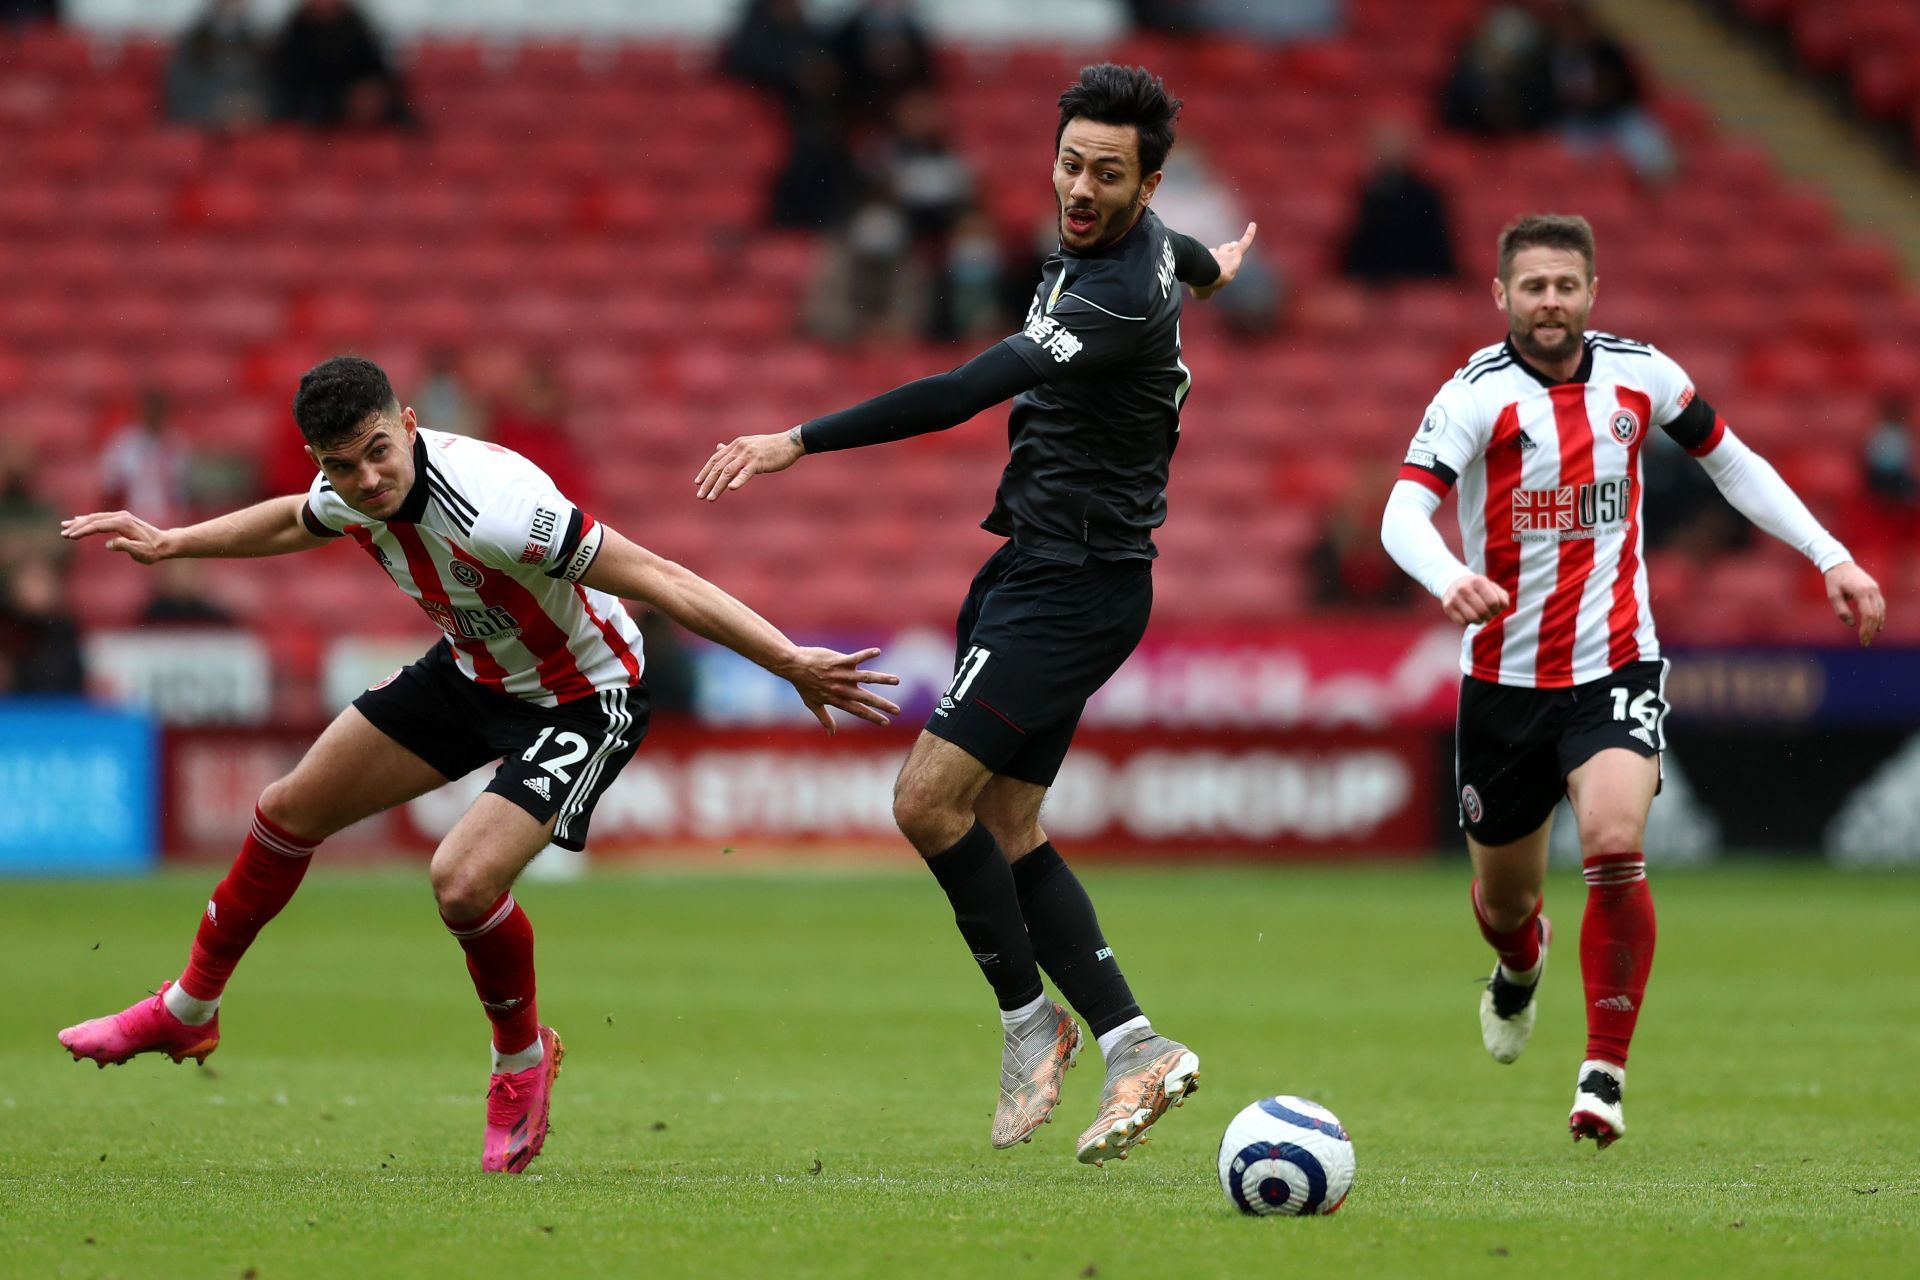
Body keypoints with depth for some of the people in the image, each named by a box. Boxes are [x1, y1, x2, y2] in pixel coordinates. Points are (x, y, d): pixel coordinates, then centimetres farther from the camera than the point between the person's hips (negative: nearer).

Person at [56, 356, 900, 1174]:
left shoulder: (490, 506, -39)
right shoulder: (350, 493, -14)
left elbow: (659, 580, -38)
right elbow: (294, 522, 15)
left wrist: (791, 663, -44)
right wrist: (170, 544, 21)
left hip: (580, 699, -8)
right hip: (472, 670, 8)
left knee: (462, 882, -26)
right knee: (292, 809, 12)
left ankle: (523, 1058, 6)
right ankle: (187, 1012, 34)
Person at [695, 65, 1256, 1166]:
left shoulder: (1124, 295, -24)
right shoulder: (1108, 240, 6)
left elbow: (968, 391, -32)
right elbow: (1182, 253, 33)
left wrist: (797, 442, -33)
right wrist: (1209, 268, 60)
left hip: (1075, 588, -10)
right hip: (1033, 571, 10)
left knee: (929, 801, -14)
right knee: (1003, 826, 7)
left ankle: (1032, 1022, 1)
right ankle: (1134, 1047, 5)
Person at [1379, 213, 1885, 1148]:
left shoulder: (1639, 376, -1)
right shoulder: (1478, 395, -12)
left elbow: (1732, 462, 16)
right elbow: (1404, 513, -25)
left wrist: (1830, 556, 10)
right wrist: (1450, 580, -47)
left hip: (1616, 666, 0)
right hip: (1505, 677, 0)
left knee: (1616, 848, -25)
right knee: (1502, 901, 13)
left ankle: (1605, 1072, -12)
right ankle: (1521, 964, 53)